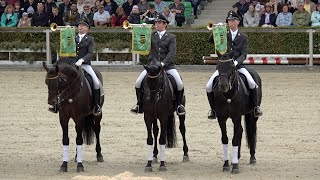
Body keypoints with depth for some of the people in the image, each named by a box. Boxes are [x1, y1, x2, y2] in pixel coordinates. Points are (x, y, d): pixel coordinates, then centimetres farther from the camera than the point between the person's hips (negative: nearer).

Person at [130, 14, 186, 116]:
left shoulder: (171, 37, 6)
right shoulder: (152, 36, 13)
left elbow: (171, 53, -6)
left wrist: (163, 63, -21)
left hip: (167, 65, -2)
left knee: (180, 84, -17)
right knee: (138, 82, -12)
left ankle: (179, 104, 5)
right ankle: (140, 104, 6)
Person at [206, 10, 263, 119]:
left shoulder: (243, 37, 7)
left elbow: (244, 54, -2)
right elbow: (210, 40, -4)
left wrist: (236, 62, -21)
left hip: (238, 65, -1)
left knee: (252, 84, -22)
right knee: (209, 87, -14)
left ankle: (256, 107, -3)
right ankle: (213, 109, 7)